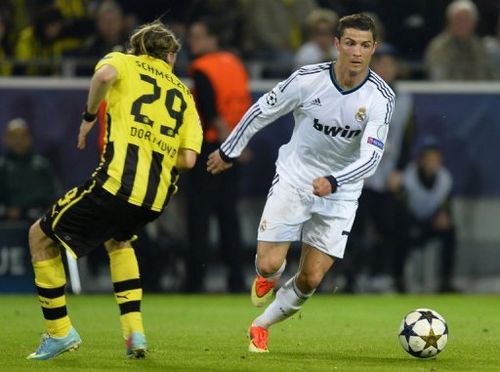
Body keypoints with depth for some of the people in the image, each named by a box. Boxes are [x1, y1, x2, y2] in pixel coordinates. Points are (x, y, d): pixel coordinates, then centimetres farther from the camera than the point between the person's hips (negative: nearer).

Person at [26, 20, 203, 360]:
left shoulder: (124, 62, 12)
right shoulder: (183, 94, 22)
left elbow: (104, 74, -16)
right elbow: (188, 160, 9)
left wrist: (89, 117, 0)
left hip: (118, 181, -5)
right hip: (157, 196, 5)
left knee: (41, 237, 14)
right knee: (118, 239, 37)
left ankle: (59, 332, 12)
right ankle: (134, 333, 22)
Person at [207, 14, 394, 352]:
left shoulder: (381, 97, -16)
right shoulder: (308, 79, -16)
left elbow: (372, 156, -23)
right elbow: (262, 111, 0)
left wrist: (333, 182, -39)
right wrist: (228, 152, 9)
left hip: (340, 193, 1)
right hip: (293, 180, -1)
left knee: (311, 280, -1)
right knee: (269, 264, -10)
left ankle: (262, 326, 24)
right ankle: (268, 278, 29)